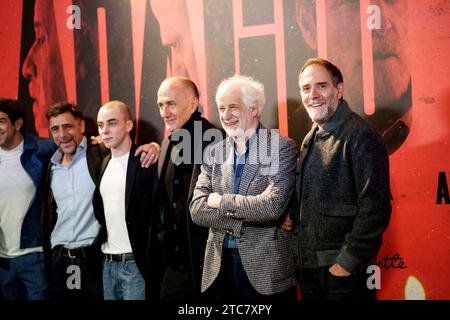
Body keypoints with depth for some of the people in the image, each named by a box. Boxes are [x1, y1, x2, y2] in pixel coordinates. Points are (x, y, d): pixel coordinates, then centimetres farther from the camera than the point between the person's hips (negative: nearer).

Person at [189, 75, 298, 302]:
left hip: (267, 269, -4)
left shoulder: (282, 147, -8)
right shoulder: (213, 152, 7)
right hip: (220, 266, 4)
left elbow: (275, 205, -20)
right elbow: (197, 210, -2)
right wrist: (249, 218, -14)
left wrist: (221, 201, -11)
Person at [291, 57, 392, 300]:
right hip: (307, 267, 7)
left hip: (344, 271, -7)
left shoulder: (360, 136, -14)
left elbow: (375, 210, -19)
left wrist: (347, 262, -17)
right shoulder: (311, 139, 10)